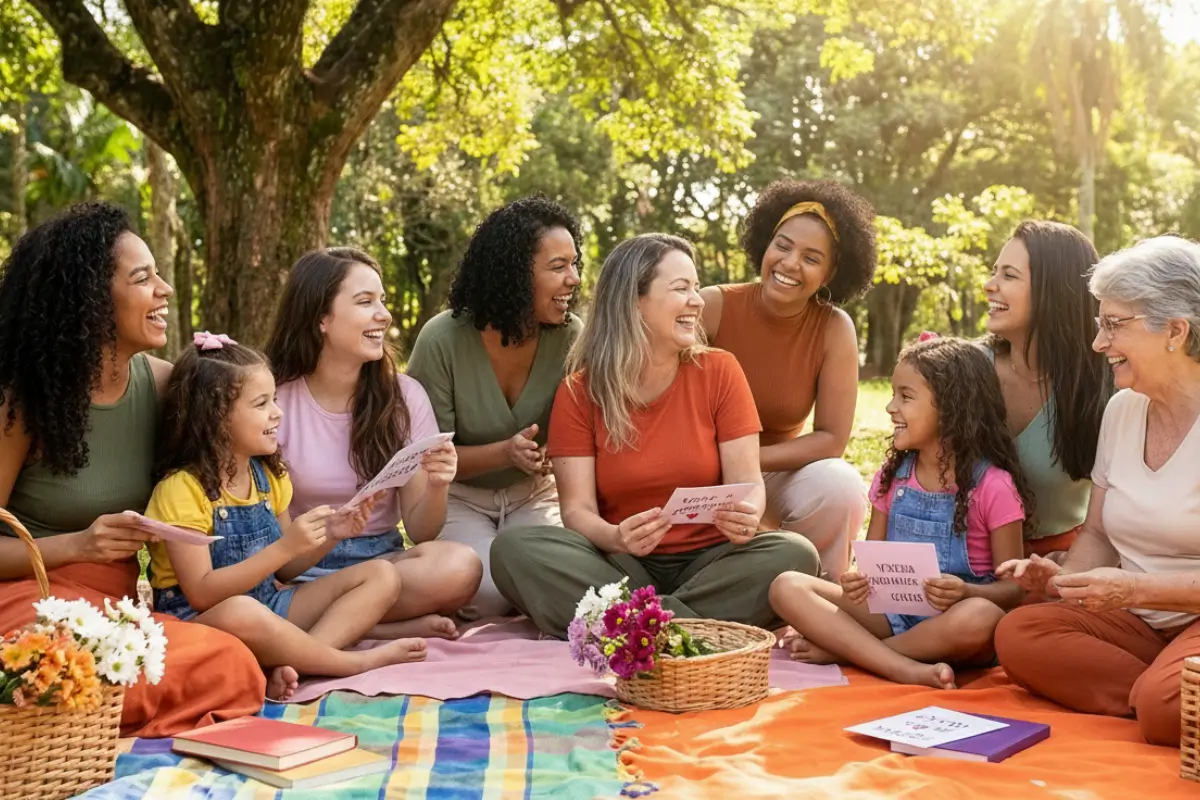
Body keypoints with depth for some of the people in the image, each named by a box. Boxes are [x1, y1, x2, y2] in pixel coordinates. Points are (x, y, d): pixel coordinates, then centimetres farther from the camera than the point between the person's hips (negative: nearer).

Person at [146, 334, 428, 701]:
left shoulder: (269, 475, 10)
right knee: (241, 612, -42)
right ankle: (358, 662, -18)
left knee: (381, 576, -4)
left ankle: (292, 664, -27)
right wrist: (285, 547, -26)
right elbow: (201, 593, -21)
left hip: (268, 606, 8)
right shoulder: (182, 488, -13)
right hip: (198, 622, -8)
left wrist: (327, 535, -4)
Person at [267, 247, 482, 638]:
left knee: (459, 566, -31)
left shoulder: (403, 396, 1)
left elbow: (420, 532, 0)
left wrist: (436, 488, -23)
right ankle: (401, 627, -17)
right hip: (300, 568, -2)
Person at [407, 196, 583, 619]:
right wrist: (505, 453, -29)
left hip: (532, 495, 2)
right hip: (457, 498, -2)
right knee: (490, 592, -26)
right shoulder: (443, 340, -18)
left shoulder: (569, 336, -11)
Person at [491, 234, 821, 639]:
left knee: (796, 553, -28)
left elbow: (747, 480, -4)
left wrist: (747, 514, -28)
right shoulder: (579, 391, -2)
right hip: (618, 567, 0)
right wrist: (616, 538, -31)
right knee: (514, 549, -27)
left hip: (708, 560, 1)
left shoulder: (719, 371, 0)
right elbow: (578, 509, -8)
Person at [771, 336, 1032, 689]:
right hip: (890, 612, 5)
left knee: (979, 618, -40)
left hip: (949, 621, -4)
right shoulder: (892, 475, 9)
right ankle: (907, 669, -31)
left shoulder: (993, 486, -7)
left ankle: (839, 650, -22)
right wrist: (858, 581, -12)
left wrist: (965, 592, -27)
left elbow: (1013, 588, -6)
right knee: (787, 587, -16)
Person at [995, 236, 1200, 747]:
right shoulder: (1123, 409, 8)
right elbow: (1097, 535, 14)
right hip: (1138, 624, 7)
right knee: (1016, 636, -18)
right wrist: (1064, 578, -6)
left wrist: (1136, 587, -24)